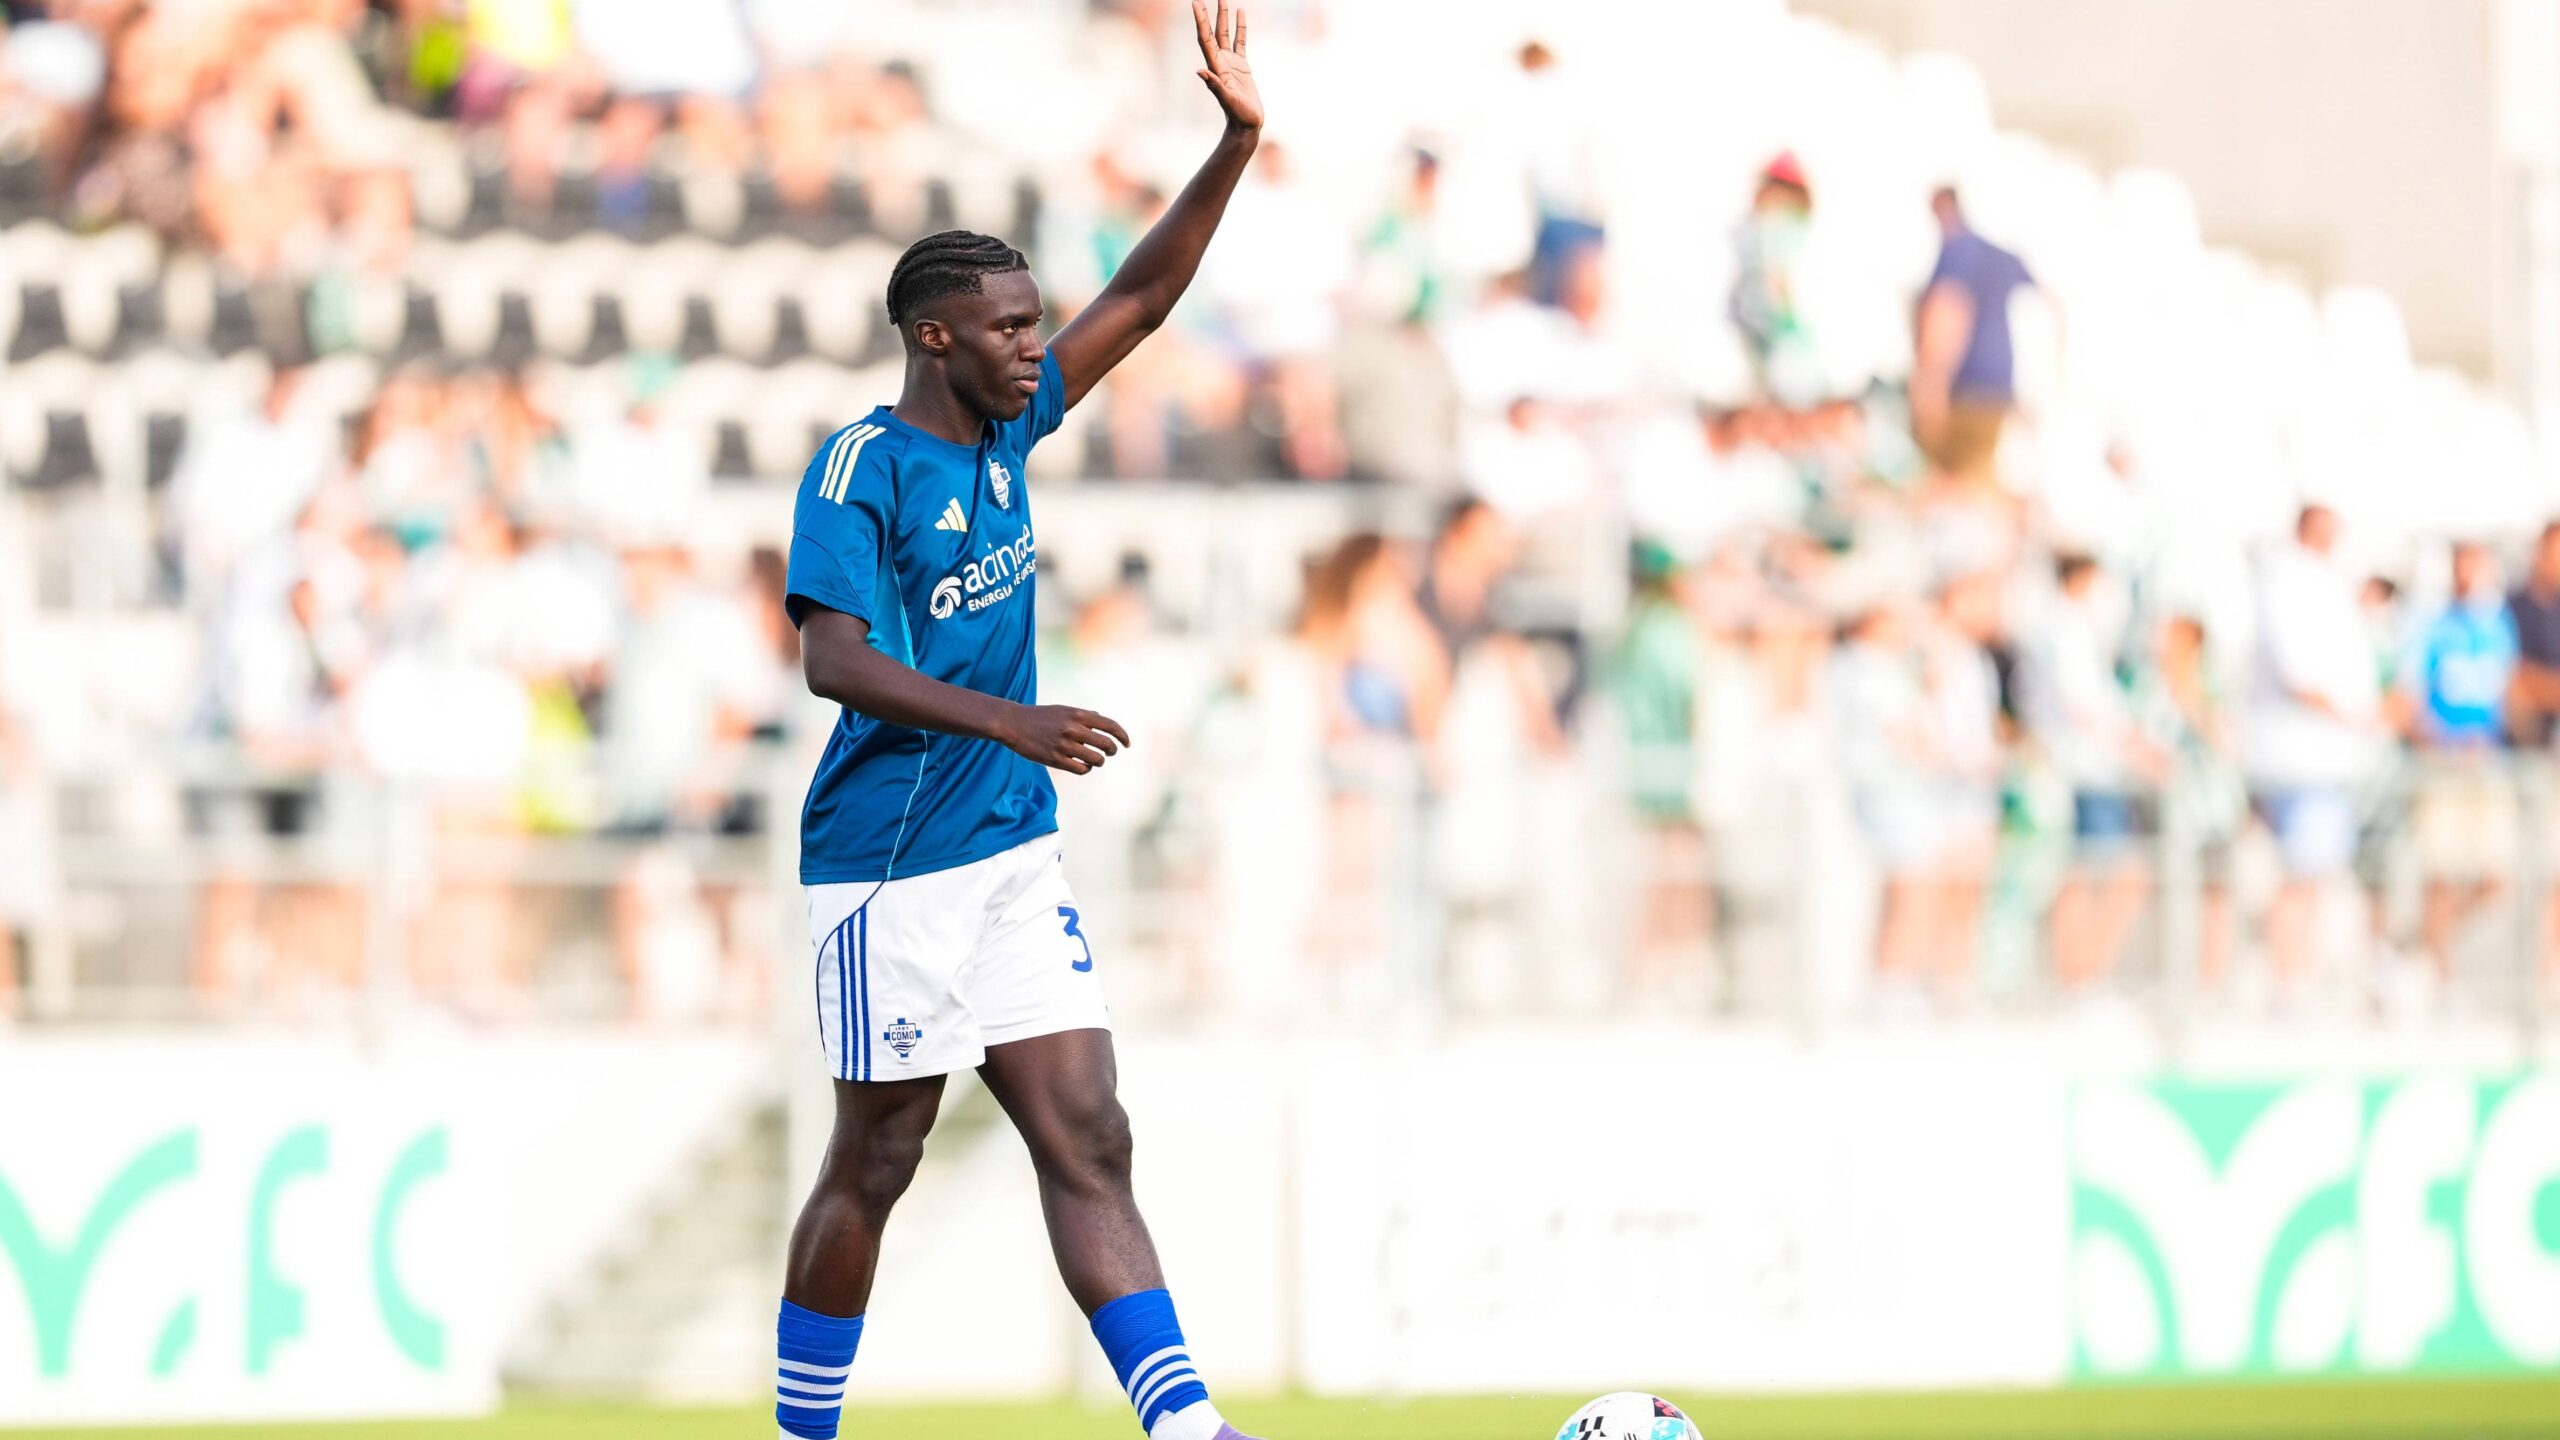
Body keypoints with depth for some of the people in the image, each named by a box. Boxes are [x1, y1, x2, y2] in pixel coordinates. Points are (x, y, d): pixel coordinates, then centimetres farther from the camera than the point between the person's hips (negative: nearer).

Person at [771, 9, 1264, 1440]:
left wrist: (1237, 141, 3)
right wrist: (1007, 720, -31)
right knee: (875, 1168, 1)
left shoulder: (1006, 431, 10)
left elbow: (1143, 300, 14)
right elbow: (835, 660, -21)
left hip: (1015, 855, 7)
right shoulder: (861, 469, -12)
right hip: (892, 864, -7)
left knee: (1090, 1146, -3)